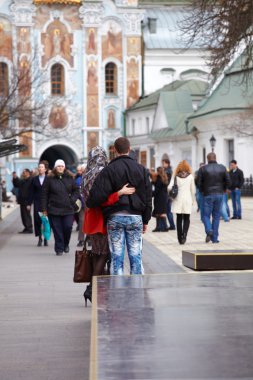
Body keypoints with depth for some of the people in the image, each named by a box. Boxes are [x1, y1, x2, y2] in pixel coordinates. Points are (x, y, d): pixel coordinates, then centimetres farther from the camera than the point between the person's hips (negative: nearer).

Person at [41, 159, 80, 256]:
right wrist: (44, 209, -3)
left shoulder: (69, 178, 6)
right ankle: (59, 249, 11)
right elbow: (44, 194, 0)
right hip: (54, 209, -1)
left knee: (68, 227, -3)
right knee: (57, 230, 1)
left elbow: (76, 190, 15)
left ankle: (66, 244, 23)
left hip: (68, 209, 2)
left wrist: (72, 199, -3)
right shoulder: (49, 179, 0)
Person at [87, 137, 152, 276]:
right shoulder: (141, 169, 7)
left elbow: (98, 194, -13)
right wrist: (145, 220, 16)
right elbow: (148, 196, 10)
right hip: (135, 217, 2)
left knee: (116, 258, 2)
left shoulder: (109, 170, -5)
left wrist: (89, 204, 8)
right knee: (136, 257, 6)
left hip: (115, 217, -2)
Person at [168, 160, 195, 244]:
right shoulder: (190, 176, 0)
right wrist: (193, 200, 13)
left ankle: (180, 238, 10)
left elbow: (169, 187, -8)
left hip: (178, 199, 1)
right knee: (186, 219, 6)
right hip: (187, 199, -1)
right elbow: (193, 190, 4)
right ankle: (184, 234, -15)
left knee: (179, 219, 10)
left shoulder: (175, 176, 1)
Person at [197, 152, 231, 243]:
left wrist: (202, 191, 12)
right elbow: (228, 181, 0)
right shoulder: (222, 168, 2)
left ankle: (209, 230, -21)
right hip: (219, 195, 2)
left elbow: (199, 182, -5)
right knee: (216, 216, 9)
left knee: (206, 215, 7)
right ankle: (214, 238, 8)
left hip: (208, 195, -2)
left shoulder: (203, 169, -4)